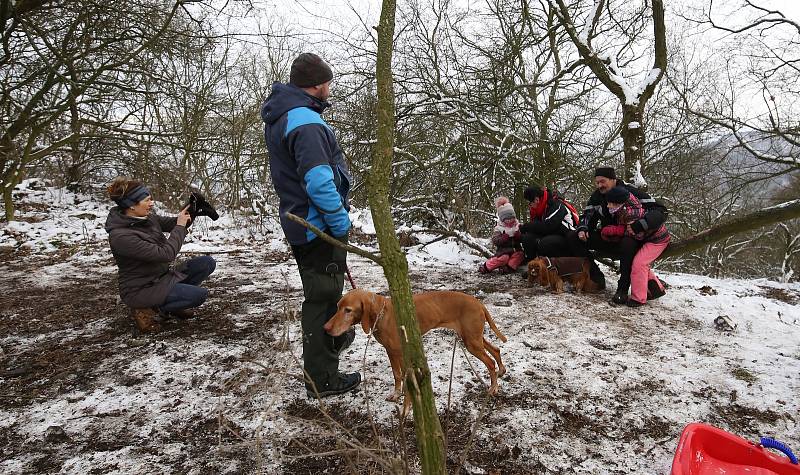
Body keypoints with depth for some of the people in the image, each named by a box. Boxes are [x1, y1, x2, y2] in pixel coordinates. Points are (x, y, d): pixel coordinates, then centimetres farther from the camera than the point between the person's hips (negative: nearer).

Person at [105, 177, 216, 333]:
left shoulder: (147, 217, -4)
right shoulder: (120, 236, -28)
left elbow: (169, 223, 14)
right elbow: (166, 254, -30)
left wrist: (188, 215, -7)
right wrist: (180, 226, -19)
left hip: (162, 276, 8)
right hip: (140, 289, -8)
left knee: (207, 262, -4)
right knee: (200, 295, -21)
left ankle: (171, 301, 9)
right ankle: (147, 309, -2)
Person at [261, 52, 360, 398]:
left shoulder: (278, 116, 11)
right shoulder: (306, 121, -22)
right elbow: (319, 182, -31)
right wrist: (340, 221, -19)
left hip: (298, 222, 10)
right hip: (319, 225, -10)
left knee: (321, 292, 27)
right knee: (322, 297, 2)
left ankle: (335, 337, 50)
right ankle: (322, 379, 15)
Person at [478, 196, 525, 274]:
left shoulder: (517, 226, 9)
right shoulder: (499, 228, -1)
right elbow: (495, 241, -13)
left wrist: (517, 234, -17)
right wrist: (506, 235, -23)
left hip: (515, 250, 3)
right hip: (503, 251, -3)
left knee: (520, 254, -26)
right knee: (503, 258, -31)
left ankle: (509, 267, -31)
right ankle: (486, 267, -19)